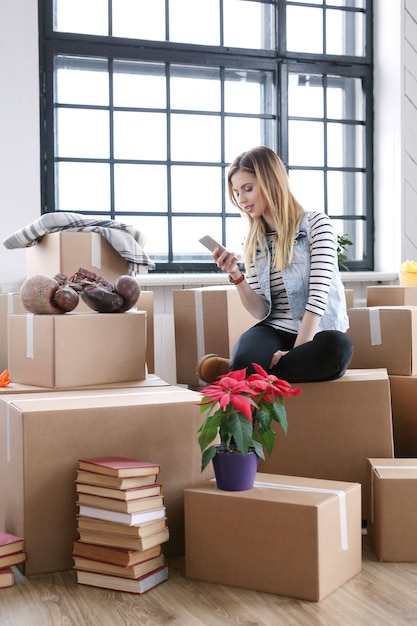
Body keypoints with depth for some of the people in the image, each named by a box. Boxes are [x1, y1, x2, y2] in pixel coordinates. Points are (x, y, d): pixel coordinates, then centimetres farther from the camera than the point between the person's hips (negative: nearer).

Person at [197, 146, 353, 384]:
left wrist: (296, 351, -23)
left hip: (316, 335, 0)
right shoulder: (254, 243, 11)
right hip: (275, 332, 1)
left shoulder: (316, 224, -3)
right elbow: (261, 312, 4)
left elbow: (318, 296, -14)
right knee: (245, 359, -37)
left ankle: (231, 370, -25)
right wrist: (236, 275, -12)